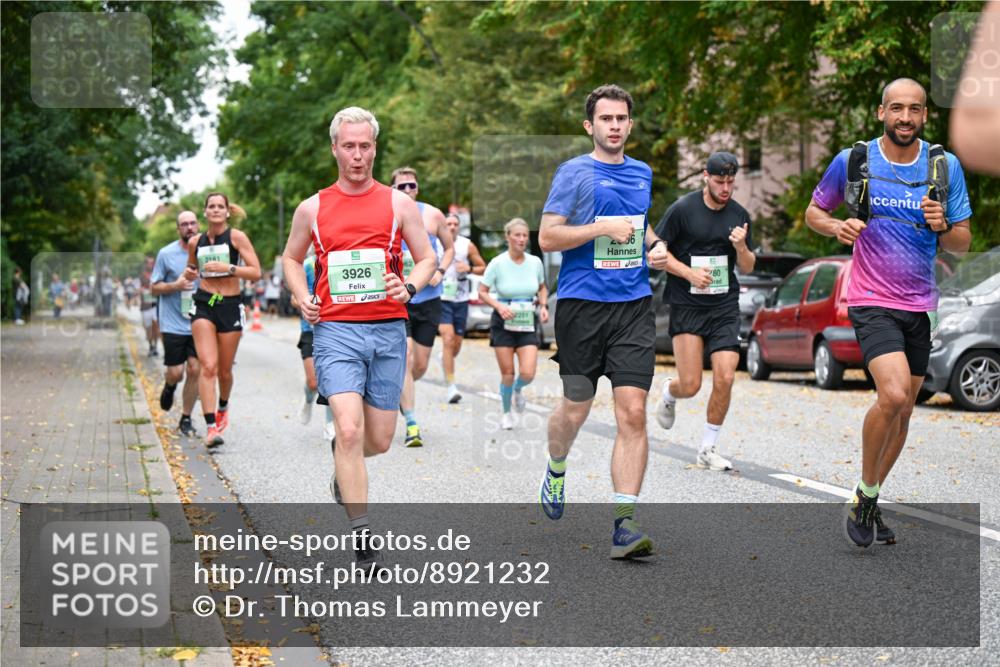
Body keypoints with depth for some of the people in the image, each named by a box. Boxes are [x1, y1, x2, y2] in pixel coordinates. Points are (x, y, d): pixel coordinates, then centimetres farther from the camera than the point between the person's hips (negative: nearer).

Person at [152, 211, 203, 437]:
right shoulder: (166, 254, -2)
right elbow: (154, 287, 1)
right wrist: (175, 286, -15)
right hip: (173, 323, -2)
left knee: (194, 370, -3)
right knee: (176, 373, -3)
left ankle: (186, 419, 11)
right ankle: (169, 386, 35)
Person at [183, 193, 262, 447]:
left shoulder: (236, 237, -3)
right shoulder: (195, 242, 7)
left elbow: (256, 272, -9)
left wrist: (227, 268, -20)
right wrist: (189, 274, 1)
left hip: (231, 306, -1)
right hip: (204, 305, 1)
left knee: (224, 370, 9)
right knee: (208, 366, -15)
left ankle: (223, 407, 42)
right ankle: (211, 427, -19)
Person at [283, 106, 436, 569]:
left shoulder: (399, 204, 5)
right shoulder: (312, 208, 6)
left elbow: (427, 258, 8)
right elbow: (291, 258, 20)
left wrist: (409, 288, -12)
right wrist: (303, 298, 3)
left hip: (388, 331, 2)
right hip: (335, 331, -1)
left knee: (379, 441, 9)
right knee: (350, 430, -17)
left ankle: (344, 466, 45)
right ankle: (362, 537, -12)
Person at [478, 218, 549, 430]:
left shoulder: (535, 262, 0)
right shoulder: (498, 263, -9)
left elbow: (542, 288, 17)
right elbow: (482, 292, -4)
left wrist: (543, 306, -1)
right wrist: (499, 306, -20)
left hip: (527, 323, 2)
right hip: (503, 323, -2)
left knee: (528, 373, -11)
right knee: (507, 373, 0)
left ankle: (517, 390, 26)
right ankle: (506, 413, 24)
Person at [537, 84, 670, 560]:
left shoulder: (642, 173, 15)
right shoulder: (574, 172, -2)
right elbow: (547, 237, -8)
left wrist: (656, 246, 11)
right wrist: (603, 227, -15)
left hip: (634, 306, 3)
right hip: (582, 304, -3)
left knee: (633, 413, -8)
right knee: (576, 409, 8)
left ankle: (624, 524, -8)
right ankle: (556, 469, 42)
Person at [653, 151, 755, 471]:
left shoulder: (740, 215, 7)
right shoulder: (682, 209, -6)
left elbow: (747, 268, 12)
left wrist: (741, 247, -10)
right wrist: (689, 273, -15)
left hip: (725, 306, 3)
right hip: (687, 305, -3)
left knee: (725, 379, -9)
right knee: (690, 386, -7)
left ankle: (707, 449, 8)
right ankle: (669, 393, 32)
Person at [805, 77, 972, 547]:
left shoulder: (945, 166, 1)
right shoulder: (852, 161, -4)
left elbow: (962, 244, 6)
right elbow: (814, 212, 10)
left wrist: (942, 226, -16)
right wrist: (836, 227, -12)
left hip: (920, 305, 4)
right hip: (872, 301, -4)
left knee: (903, 409, 11)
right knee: (893, 396, -23)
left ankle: (870, 503, 29)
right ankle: (864, 496, -2)